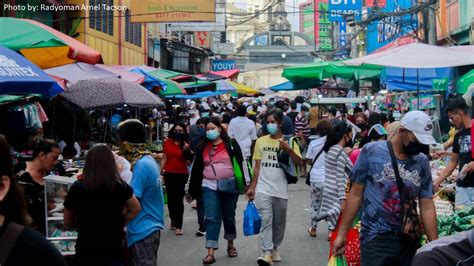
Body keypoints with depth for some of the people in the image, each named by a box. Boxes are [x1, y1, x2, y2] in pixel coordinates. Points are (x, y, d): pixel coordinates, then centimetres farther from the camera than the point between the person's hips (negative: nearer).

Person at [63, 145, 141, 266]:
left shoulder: (77, 188, -11)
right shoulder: (120, 186, -8)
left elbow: (67, 223, 5)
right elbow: (135, 209, 11)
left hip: (86, 252, -1)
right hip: (113, 252, 1)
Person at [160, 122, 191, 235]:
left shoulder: (186, 144, -4)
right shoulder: (167, 142, 1)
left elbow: (188, 160, -11)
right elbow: (164, 158, 6)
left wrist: (187, 150, -28)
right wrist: (160, 171, 2)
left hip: (182, 174, -2)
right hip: (169, 174, 2)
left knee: (179, 199, -3)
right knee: (170, 198, 13)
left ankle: (178, 226, -1)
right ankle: (173, 220, 34)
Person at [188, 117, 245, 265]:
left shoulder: (231, 144, -2)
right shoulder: (202, 147, 7)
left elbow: (239, 164, -4)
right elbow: (197, 169, 9)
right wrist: (192, 190, 8)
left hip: (229, 185, -1)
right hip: (209, 186, 1)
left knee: (229, 217, 13)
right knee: (212, 218, -6)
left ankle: (230, 244, 33)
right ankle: (210, 252, -9)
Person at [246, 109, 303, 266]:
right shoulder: (261, 141, 5)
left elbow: (299, 163, -8)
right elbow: (257, 167, 9)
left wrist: (288, 149, -22)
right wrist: (252, 187, 8)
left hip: (281, 190, 0)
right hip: (263, 189, 0)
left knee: (279, 222, 11)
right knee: (265, 220, -12)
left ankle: (274, 248, 30)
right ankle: (267, 253, -16)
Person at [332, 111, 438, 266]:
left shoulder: (422, 163, 4)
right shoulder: (371, 151, -6)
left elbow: (427, 207, 5)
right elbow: (356, 195, -2)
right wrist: (341, 234, -2)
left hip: (409, 239, 4)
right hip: (376, 238, -4)